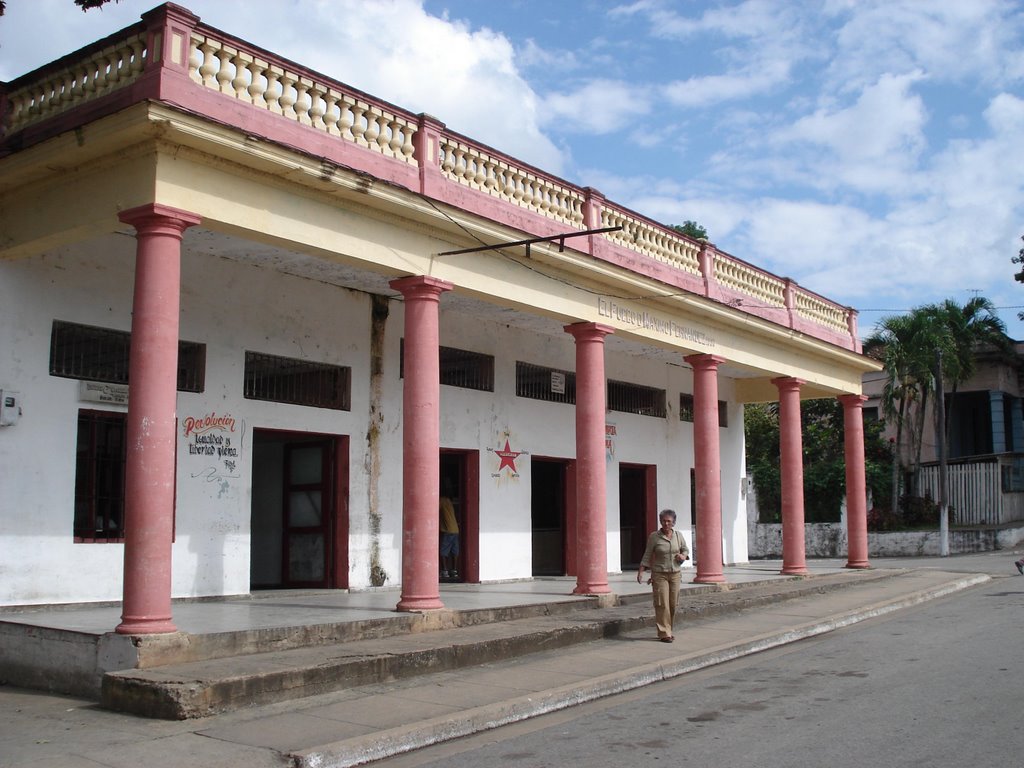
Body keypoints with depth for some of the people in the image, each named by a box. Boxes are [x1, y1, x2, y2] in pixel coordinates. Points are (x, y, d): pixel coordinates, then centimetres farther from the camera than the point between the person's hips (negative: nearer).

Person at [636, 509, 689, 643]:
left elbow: (686, 549, 18)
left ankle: (668, 630, 19)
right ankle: (664, 633, -6)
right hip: (659, 575, -4)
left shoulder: (678, 535, 5)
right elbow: (647, 556, -1)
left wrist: (683, 556, -5)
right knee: (662, 604, -9)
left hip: (675, 574, 4)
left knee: (672, 604, 5)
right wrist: (640, 572, -8)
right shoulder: (654, 536, -5)